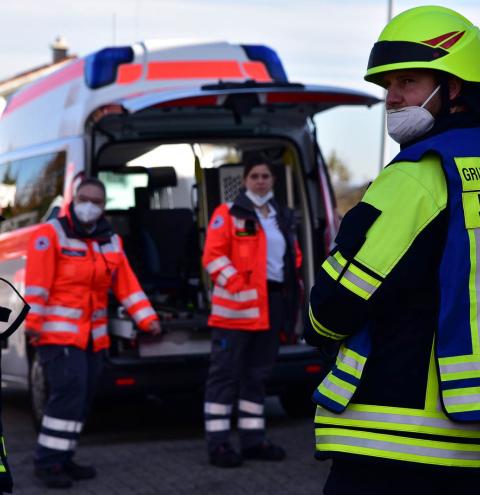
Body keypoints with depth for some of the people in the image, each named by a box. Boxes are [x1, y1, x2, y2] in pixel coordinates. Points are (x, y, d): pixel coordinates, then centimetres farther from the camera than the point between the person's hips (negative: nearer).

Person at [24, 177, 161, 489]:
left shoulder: (111, 241, 12)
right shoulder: (51, 235, -8)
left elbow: (127, 285, 9)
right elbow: (37, 283, -15)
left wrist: (147, 319, 0)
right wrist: (33, 322, -21)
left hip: (93, 335, 7)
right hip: (58, 333, -7)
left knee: (82, 399, 9)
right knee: (69, 392, -16)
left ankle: (63, 459, 20)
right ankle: (48, 461, -8)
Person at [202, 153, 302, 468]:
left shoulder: (283, 218, 15)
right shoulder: (228, 214, -5)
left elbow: (294, 256, 25)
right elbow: (213, 256, -12)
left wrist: (291, 287, 11)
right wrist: (236, 285, -20)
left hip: (272, 304, 7)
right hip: (236, 306, -7)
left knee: (258, 374, 14)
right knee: (226, 374, -3)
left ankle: (253, 439, 22)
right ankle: (218, 443, -1)